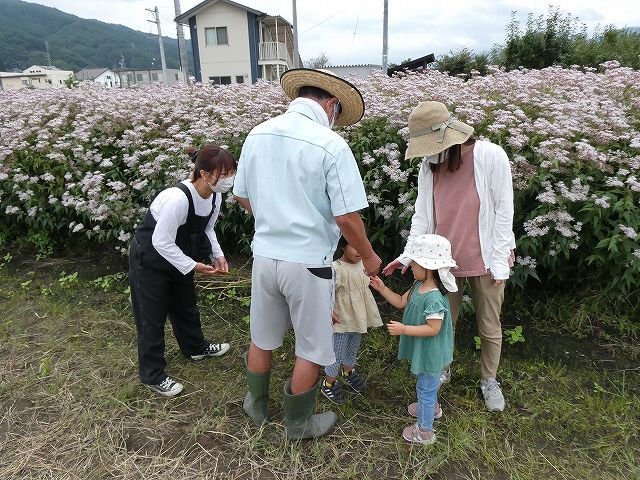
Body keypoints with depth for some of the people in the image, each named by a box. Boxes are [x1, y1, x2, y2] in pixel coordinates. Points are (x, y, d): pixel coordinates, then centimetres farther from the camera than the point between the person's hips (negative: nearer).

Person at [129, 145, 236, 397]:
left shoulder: (215, 196, -12)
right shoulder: (177, 199, -38)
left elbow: (207, 230, 4)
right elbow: (162, 242, -30)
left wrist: (217, 255, -9)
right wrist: (193, 266, -26)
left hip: (177, 256, 8)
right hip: (149, 259, -8)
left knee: (186, 303, 24)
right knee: (152, 315, 4)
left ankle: (195, 347, 47)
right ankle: (153, 375, 20)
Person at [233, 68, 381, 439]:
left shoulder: (258, 135, 0)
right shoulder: (331, 145, -17)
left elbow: (242, 196, 10)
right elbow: (346, 217, -17)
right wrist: (369, 257, 0)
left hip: (265, 254, 6)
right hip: (308, 262, -5)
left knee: (262, 339, 24)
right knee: (311, 350, 16)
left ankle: (257, 406, 45)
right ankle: (299, 424, 34)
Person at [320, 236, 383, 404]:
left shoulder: (362, 264, -3)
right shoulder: (336, 269, -28)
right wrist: (330, 313, -21)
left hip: (357, 319, 7)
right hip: (341, 322, -7)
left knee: (353, 350, 26)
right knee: (337, 355, 9)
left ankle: (348, 373, 51)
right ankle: (329, 384, 30)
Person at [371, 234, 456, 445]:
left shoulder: (434, 297, -34)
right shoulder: (419, 285, -4)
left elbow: (433, 328, -30)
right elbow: (401, 302, 7)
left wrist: (404, 329, -31)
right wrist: (382, 288, -2)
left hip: (430, 352, -9)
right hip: (423, 349, 9)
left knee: (425, 387, 8)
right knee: (429, 383, 31)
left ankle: (424, 431, 26)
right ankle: (432, 407, 56)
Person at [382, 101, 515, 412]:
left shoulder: (490, 156, -13)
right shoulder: (429, 166, -1)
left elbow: (504, 209, -10)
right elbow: (422, 214, 0)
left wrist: (500, 260, -10)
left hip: (485, 259, -3)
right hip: (445, 259, 3)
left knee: (489, 326, 12)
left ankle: (489, 380, 35)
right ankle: (441, 371, 38)